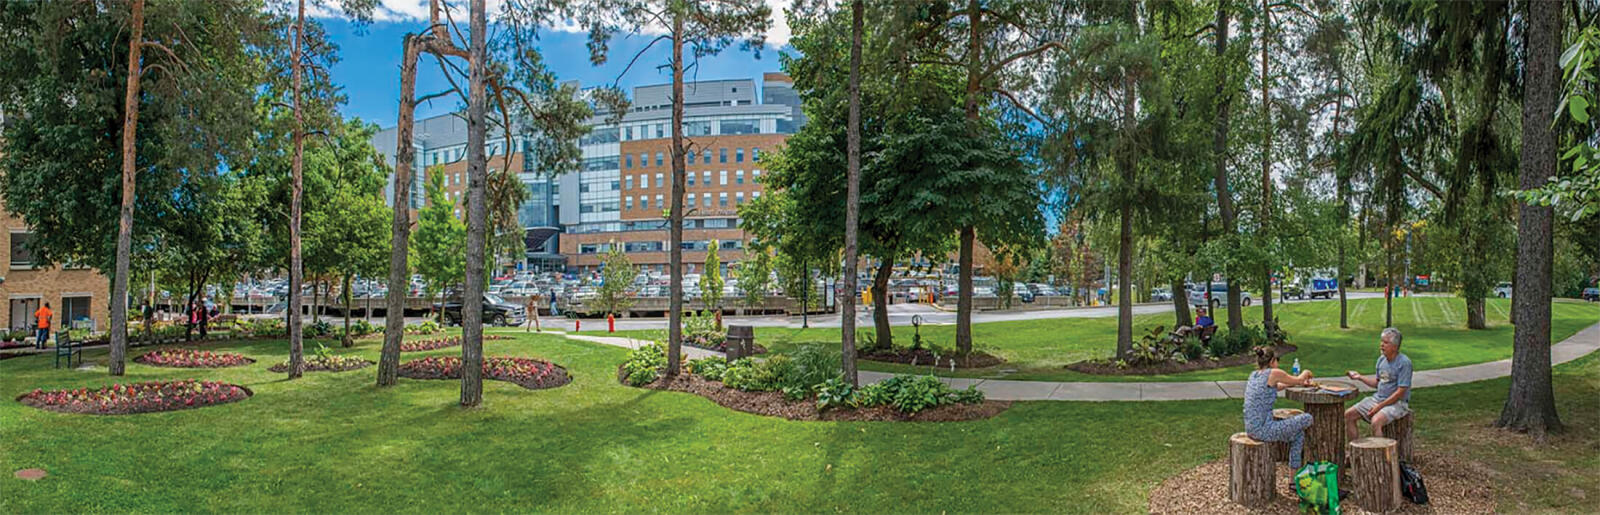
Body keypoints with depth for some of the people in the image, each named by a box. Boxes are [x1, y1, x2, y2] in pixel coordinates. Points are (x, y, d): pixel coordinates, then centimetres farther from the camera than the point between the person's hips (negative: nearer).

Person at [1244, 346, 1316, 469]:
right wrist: (1306, 373, 30)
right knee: (1307, 419, 7)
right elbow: (1298, 380, 8)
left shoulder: (1254, 374, 12)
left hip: (1250, 429, 9)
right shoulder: (1274, 373, -11)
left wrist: (1300, 383, 35)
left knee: (1298, 432, 27)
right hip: (1263, 430, -9)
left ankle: (1294, 473, 34)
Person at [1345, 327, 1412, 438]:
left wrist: (1380, 406, -19)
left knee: (1376, 421, -34)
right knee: (1348, 415, -4)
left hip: (1397, 403, -8)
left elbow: (1400, 392, -18)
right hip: (1378, 398, 8)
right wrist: (1360, 377, 7)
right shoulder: (1382, 359, 8)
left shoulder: (1404, 363, -15)